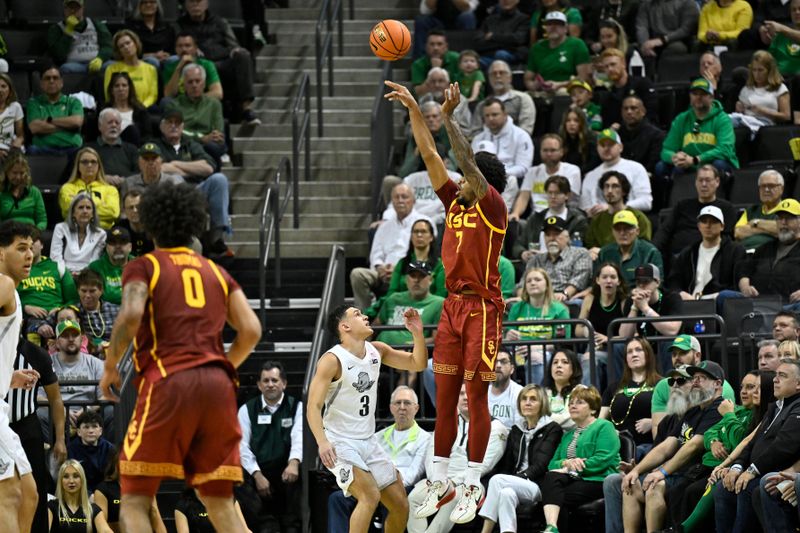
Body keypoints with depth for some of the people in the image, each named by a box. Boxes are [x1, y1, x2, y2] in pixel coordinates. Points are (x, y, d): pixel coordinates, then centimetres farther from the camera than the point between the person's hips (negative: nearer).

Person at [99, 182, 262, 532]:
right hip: (218, 385, 4)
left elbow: (131, 315, -11)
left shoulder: (143, 267, 9)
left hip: (167, 382, -4)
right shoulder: (216, 272, 21)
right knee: (219, 503, 10)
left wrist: (110, 366, 2)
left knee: (135, 500, 2)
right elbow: (251, 330, 9)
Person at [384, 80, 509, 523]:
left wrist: (449, 116, -18)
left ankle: (473, 487, 0)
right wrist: (413, 109, 5)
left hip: (482, 308, -7)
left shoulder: (494, 209, -8)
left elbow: (468, 163, -19)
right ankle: (438, 481, 12)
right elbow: (430, 157, 9)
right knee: (444, 395, 7)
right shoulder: (456, 204, 10)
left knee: (476, 396, -4)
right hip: (452, 304, 7)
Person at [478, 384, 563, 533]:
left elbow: (541, 465, -8)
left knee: (497, 480, -29)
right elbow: (506, 464, 15)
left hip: (539, 486, -4)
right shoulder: (516, 430, 21)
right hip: (516, 484, 4)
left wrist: (518, 477, -18)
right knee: (507, 493, -34)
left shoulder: (552, 429, 3)